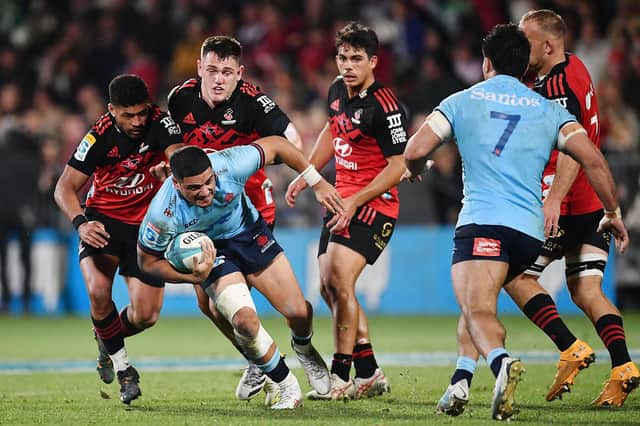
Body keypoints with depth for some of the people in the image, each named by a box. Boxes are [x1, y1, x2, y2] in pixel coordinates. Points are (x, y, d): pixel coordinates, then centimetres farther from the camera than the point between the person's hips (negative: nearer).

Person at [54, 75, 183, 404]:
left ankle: (107, 338, 32)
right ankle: (122, 368, -5)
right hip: (103, 219, -1)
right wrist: (80, 222, -33)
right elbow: (66, 187, -14)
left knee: (146, 315, -5)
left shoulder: (160, 123, -16)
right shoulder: (99, 136, -16)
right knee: (98, 290, -28)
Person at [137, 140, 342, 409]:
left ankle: (304, 350, 36)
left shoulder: (229, 166, -32)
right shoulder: (163, 213, -33)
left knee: (298, 313, -4)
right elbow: (148, 262, -15)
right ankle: (287, 387, 1)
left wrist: (318, 183, -8)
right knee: (245, 321, -24)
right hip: (209, 254, -2)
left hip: (250, 233, 2)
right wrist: (193, 276, -29)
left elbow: (275, 145, -14)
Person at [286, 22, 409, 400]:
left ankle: (341, 378, -15)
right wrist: (306, 176, 20)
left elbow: (398, 166, -18)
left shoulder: (384, 105, -19)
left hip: (374, 203, -9)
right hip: (342, 199, 9)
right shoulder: (338, 90, 6)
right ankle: (370, 374, 19)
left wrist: (356, 201, -21)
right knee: (329, 287, 9)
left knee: (339, 280, -21)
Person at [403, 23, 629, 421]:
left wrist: (414, 170, 27)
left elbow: (415, 151, 2)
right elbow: (593, 160, 4)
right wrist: (613, 213, 14)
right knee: (478, 304, 24)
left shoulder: (462, 101, 10)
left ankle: (501, 361, -48)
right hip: (530, 229, 4)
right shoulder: (549, 110, 15)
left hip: (480, 221, -4)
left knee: (478, 310, -18)